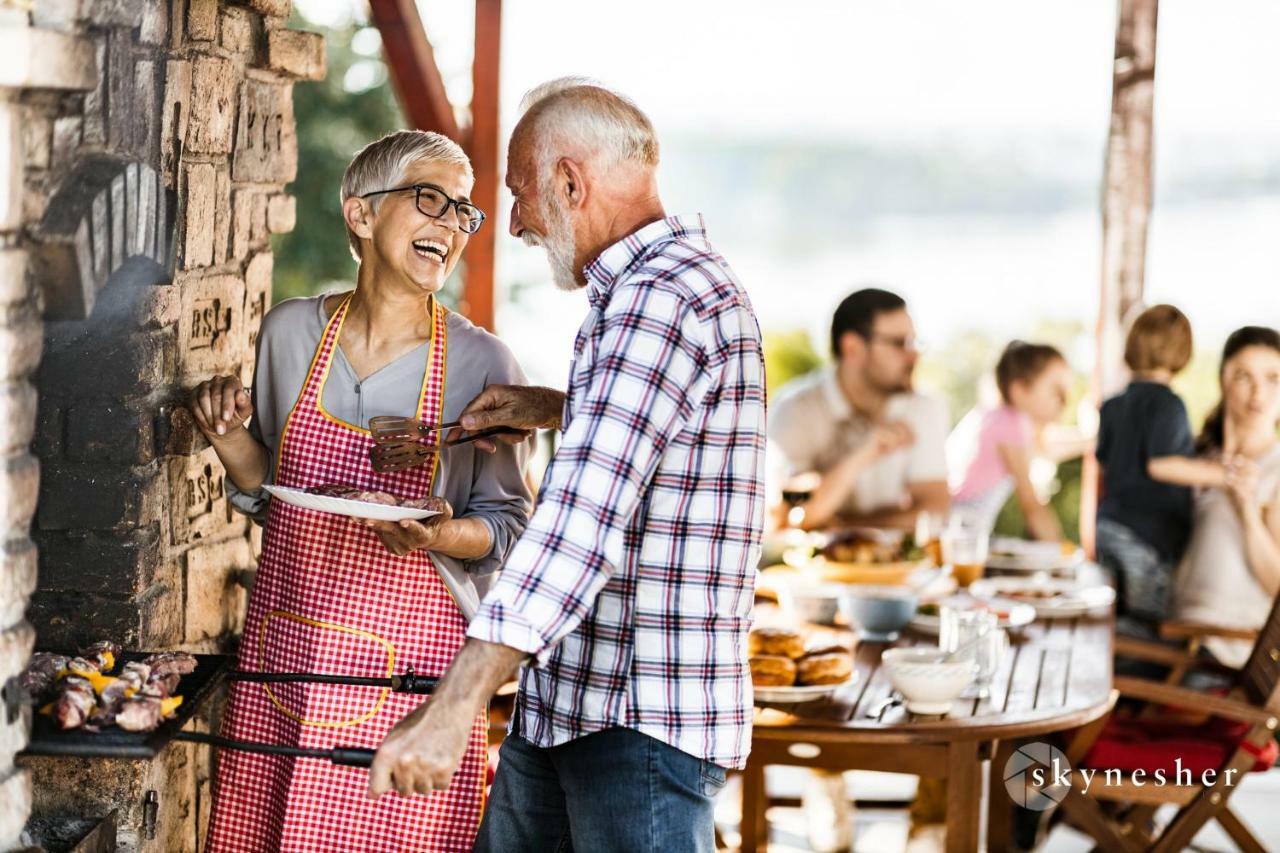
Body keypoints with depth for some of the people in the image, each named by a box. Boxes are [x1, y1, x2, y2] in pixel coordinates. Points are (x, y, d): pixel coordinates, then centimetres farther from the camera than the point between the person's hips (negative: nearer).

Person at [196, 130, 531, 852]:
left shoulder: (482, 364, -4)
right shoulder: (291, 331, 5)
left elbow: (505, 522, 3)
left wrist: (440, 535, -17)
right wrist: (230, 435, -2)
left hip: (409, 660, -3)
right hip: (283, 648, 3)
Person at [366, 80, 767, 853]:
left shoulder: (661, 300, -17)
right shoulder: (649, 288, 17)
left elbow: (585, 520, -29)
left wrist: (456, 703, -35)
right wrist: (555, 410, 21)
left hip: (646, 721, -10)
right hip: (561, 705, 10)